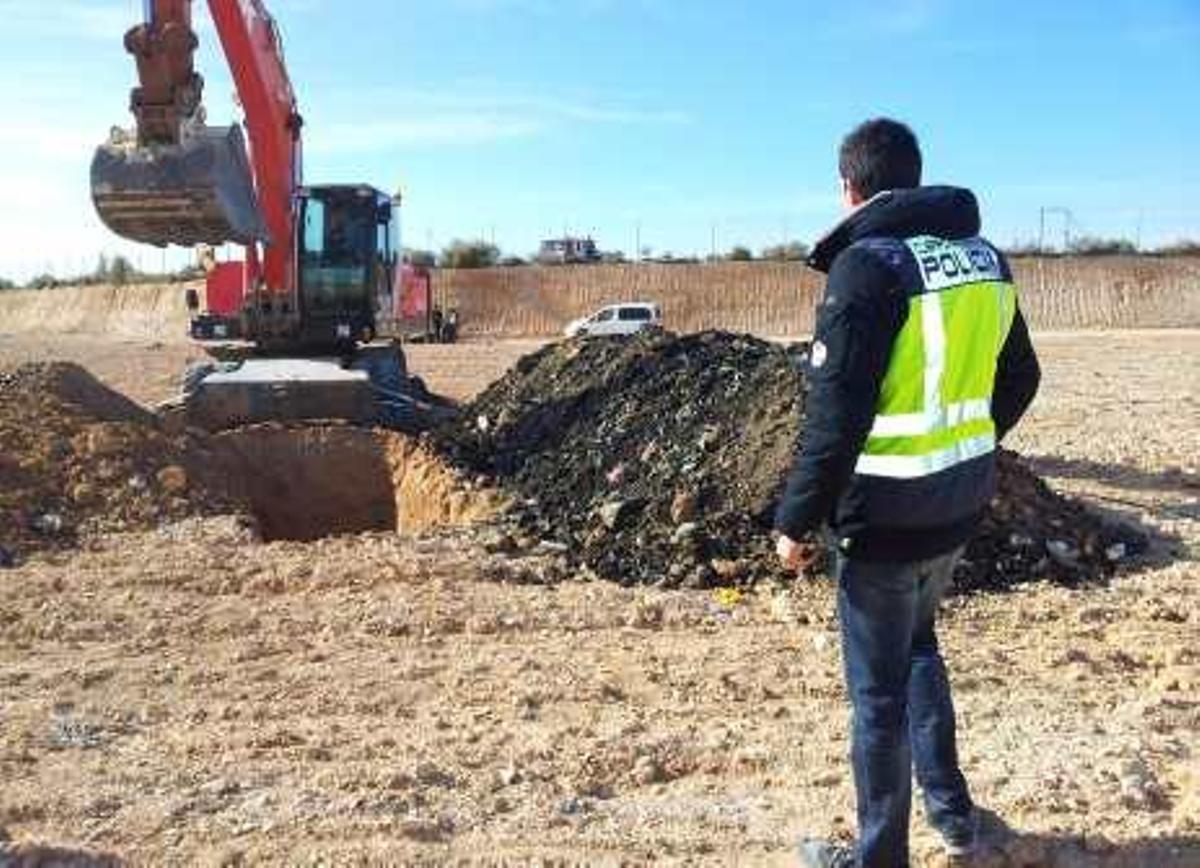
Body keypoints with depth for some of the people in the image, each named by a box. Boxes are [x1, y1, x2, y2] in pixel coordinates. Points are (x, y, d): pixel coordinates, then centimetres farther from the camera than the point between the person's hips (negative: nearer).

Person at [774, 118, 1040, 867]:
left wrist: (798, 519, -13)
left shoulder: (868, 263, -17)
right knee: (917, 644, 28)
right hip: (961, 503, 8)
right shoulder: (985, 256, 6)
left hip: (887, 513, -7)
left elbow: (837, 412, -22)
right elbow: (1019, 378, 14)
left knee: (880, 690, 8)